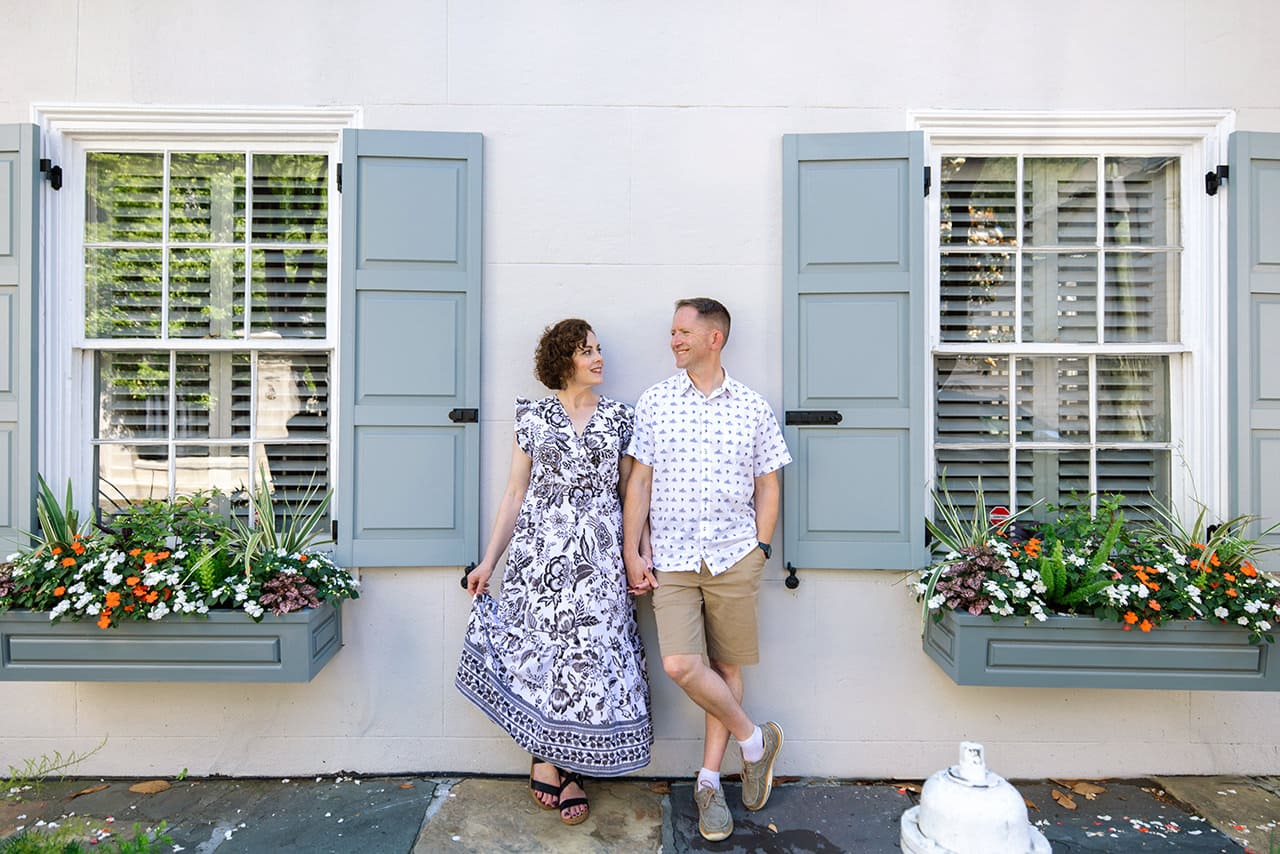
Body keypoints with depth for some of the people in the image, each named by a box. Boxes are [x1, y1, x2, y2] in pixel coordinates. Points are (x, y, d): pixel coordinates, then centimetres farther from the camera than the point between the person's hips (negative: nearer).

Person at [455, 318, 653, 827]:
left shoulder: (619, 417, 7)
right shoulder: (533, 417, 5)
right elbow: (514, 494, 6)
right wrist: (489, 560, 5)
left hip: (598, 554, 1)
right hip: (539, 548, -1)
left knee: (589, 648, 3)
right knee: (543, 644, 3)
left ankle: (552, 765, 22)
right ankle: (551, 767, 22)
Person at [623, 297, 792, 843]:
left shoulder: (752, 408, 5)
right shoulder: (654, 402, 5)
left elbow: (768, 486, 10)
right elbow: (639, 482, 4)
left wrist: (760, 548, 1)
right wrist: (631, 554, 0)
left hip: (734, 558, 0)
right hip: (672, 560, 0)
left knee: (726, 667, 7)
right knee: (680, 665, -10)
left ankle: (708, 781, 26)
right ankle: (755, 740, 16)